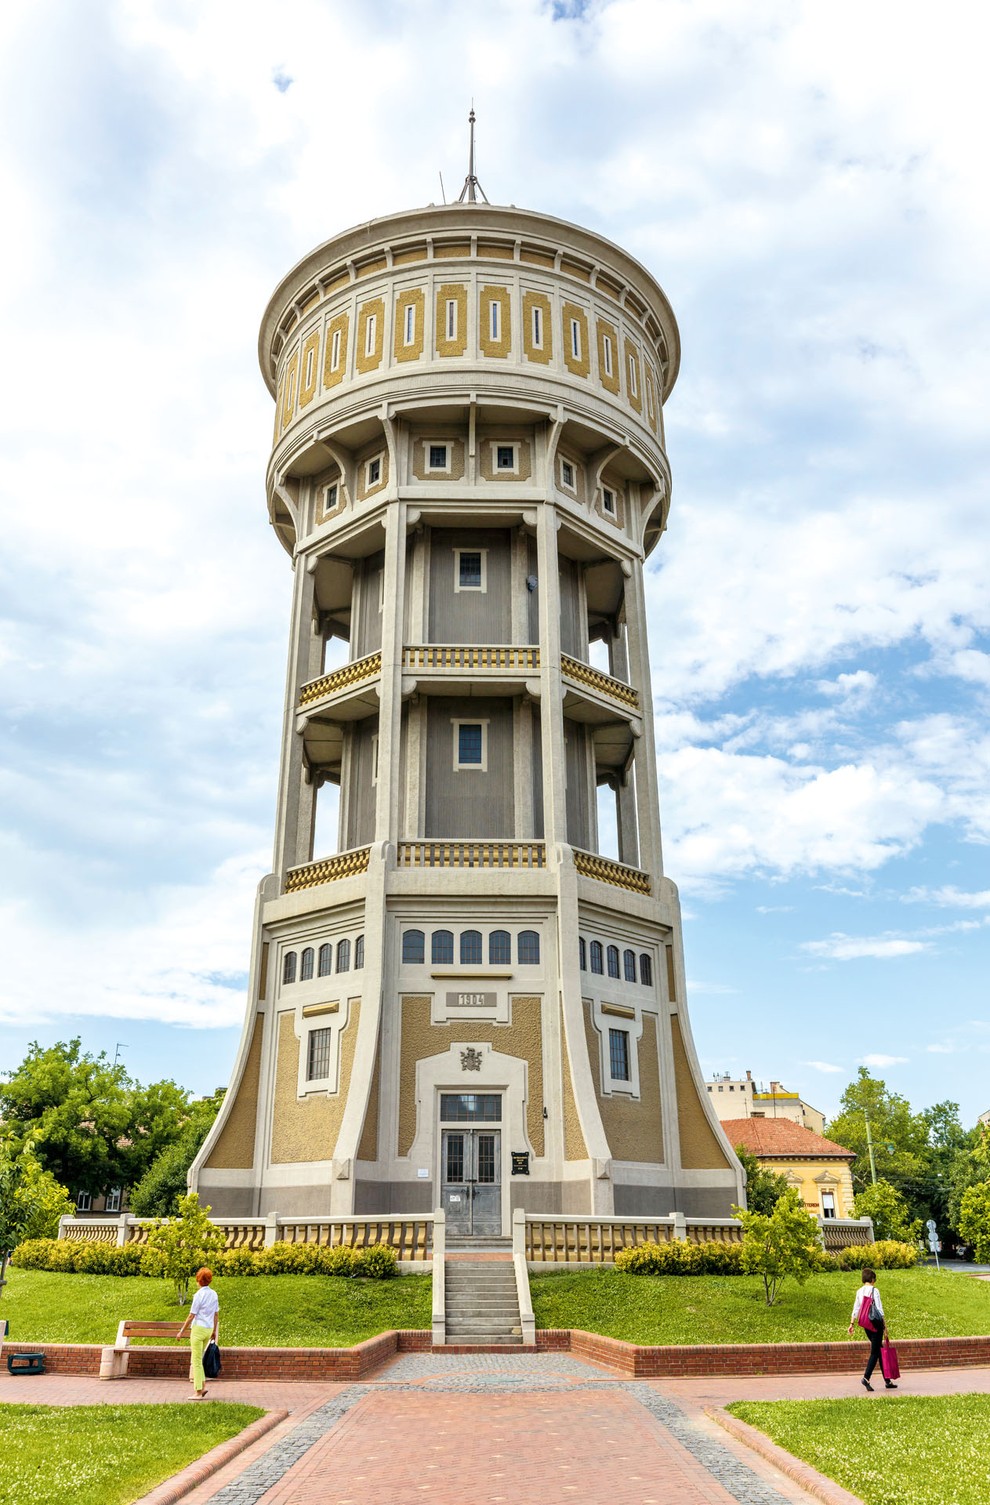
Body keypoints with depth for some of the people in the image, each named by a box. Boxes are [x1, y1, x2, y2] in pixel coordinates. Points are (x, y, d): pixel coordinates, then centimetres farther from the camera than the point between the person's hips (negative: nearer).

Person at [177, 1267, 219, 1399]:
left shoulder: (199, 1295, -13)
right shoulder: (214, 1294, 7)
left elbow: (191, 1316, -12)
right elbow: (216, 1314, 12)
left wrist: (182, 1331, -4)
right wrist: (214, 1331, 20)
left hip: (198, 1328, -7)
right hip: (209, 1329, 7)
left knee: (196, 1361, 1)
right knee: (198, 1358, 19)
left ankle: (198, 1392, 2)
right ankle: (202, 1385, 10)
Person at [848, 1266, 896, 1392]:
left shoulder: (859, 1291, 8)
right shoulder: (874, 1291, -10)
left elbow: (855, 1309, 9)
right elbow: (879, 1309, -11)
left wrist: (852, 1323, 13)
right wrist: (885, 1326, -6)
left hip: (865, 1325, 6)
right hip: (876, 1323, -6)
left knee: (880, 1350, 15)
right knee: (875, 1352, -4)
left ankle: (887, 1380, 19)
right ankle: (866, 1378, -17)